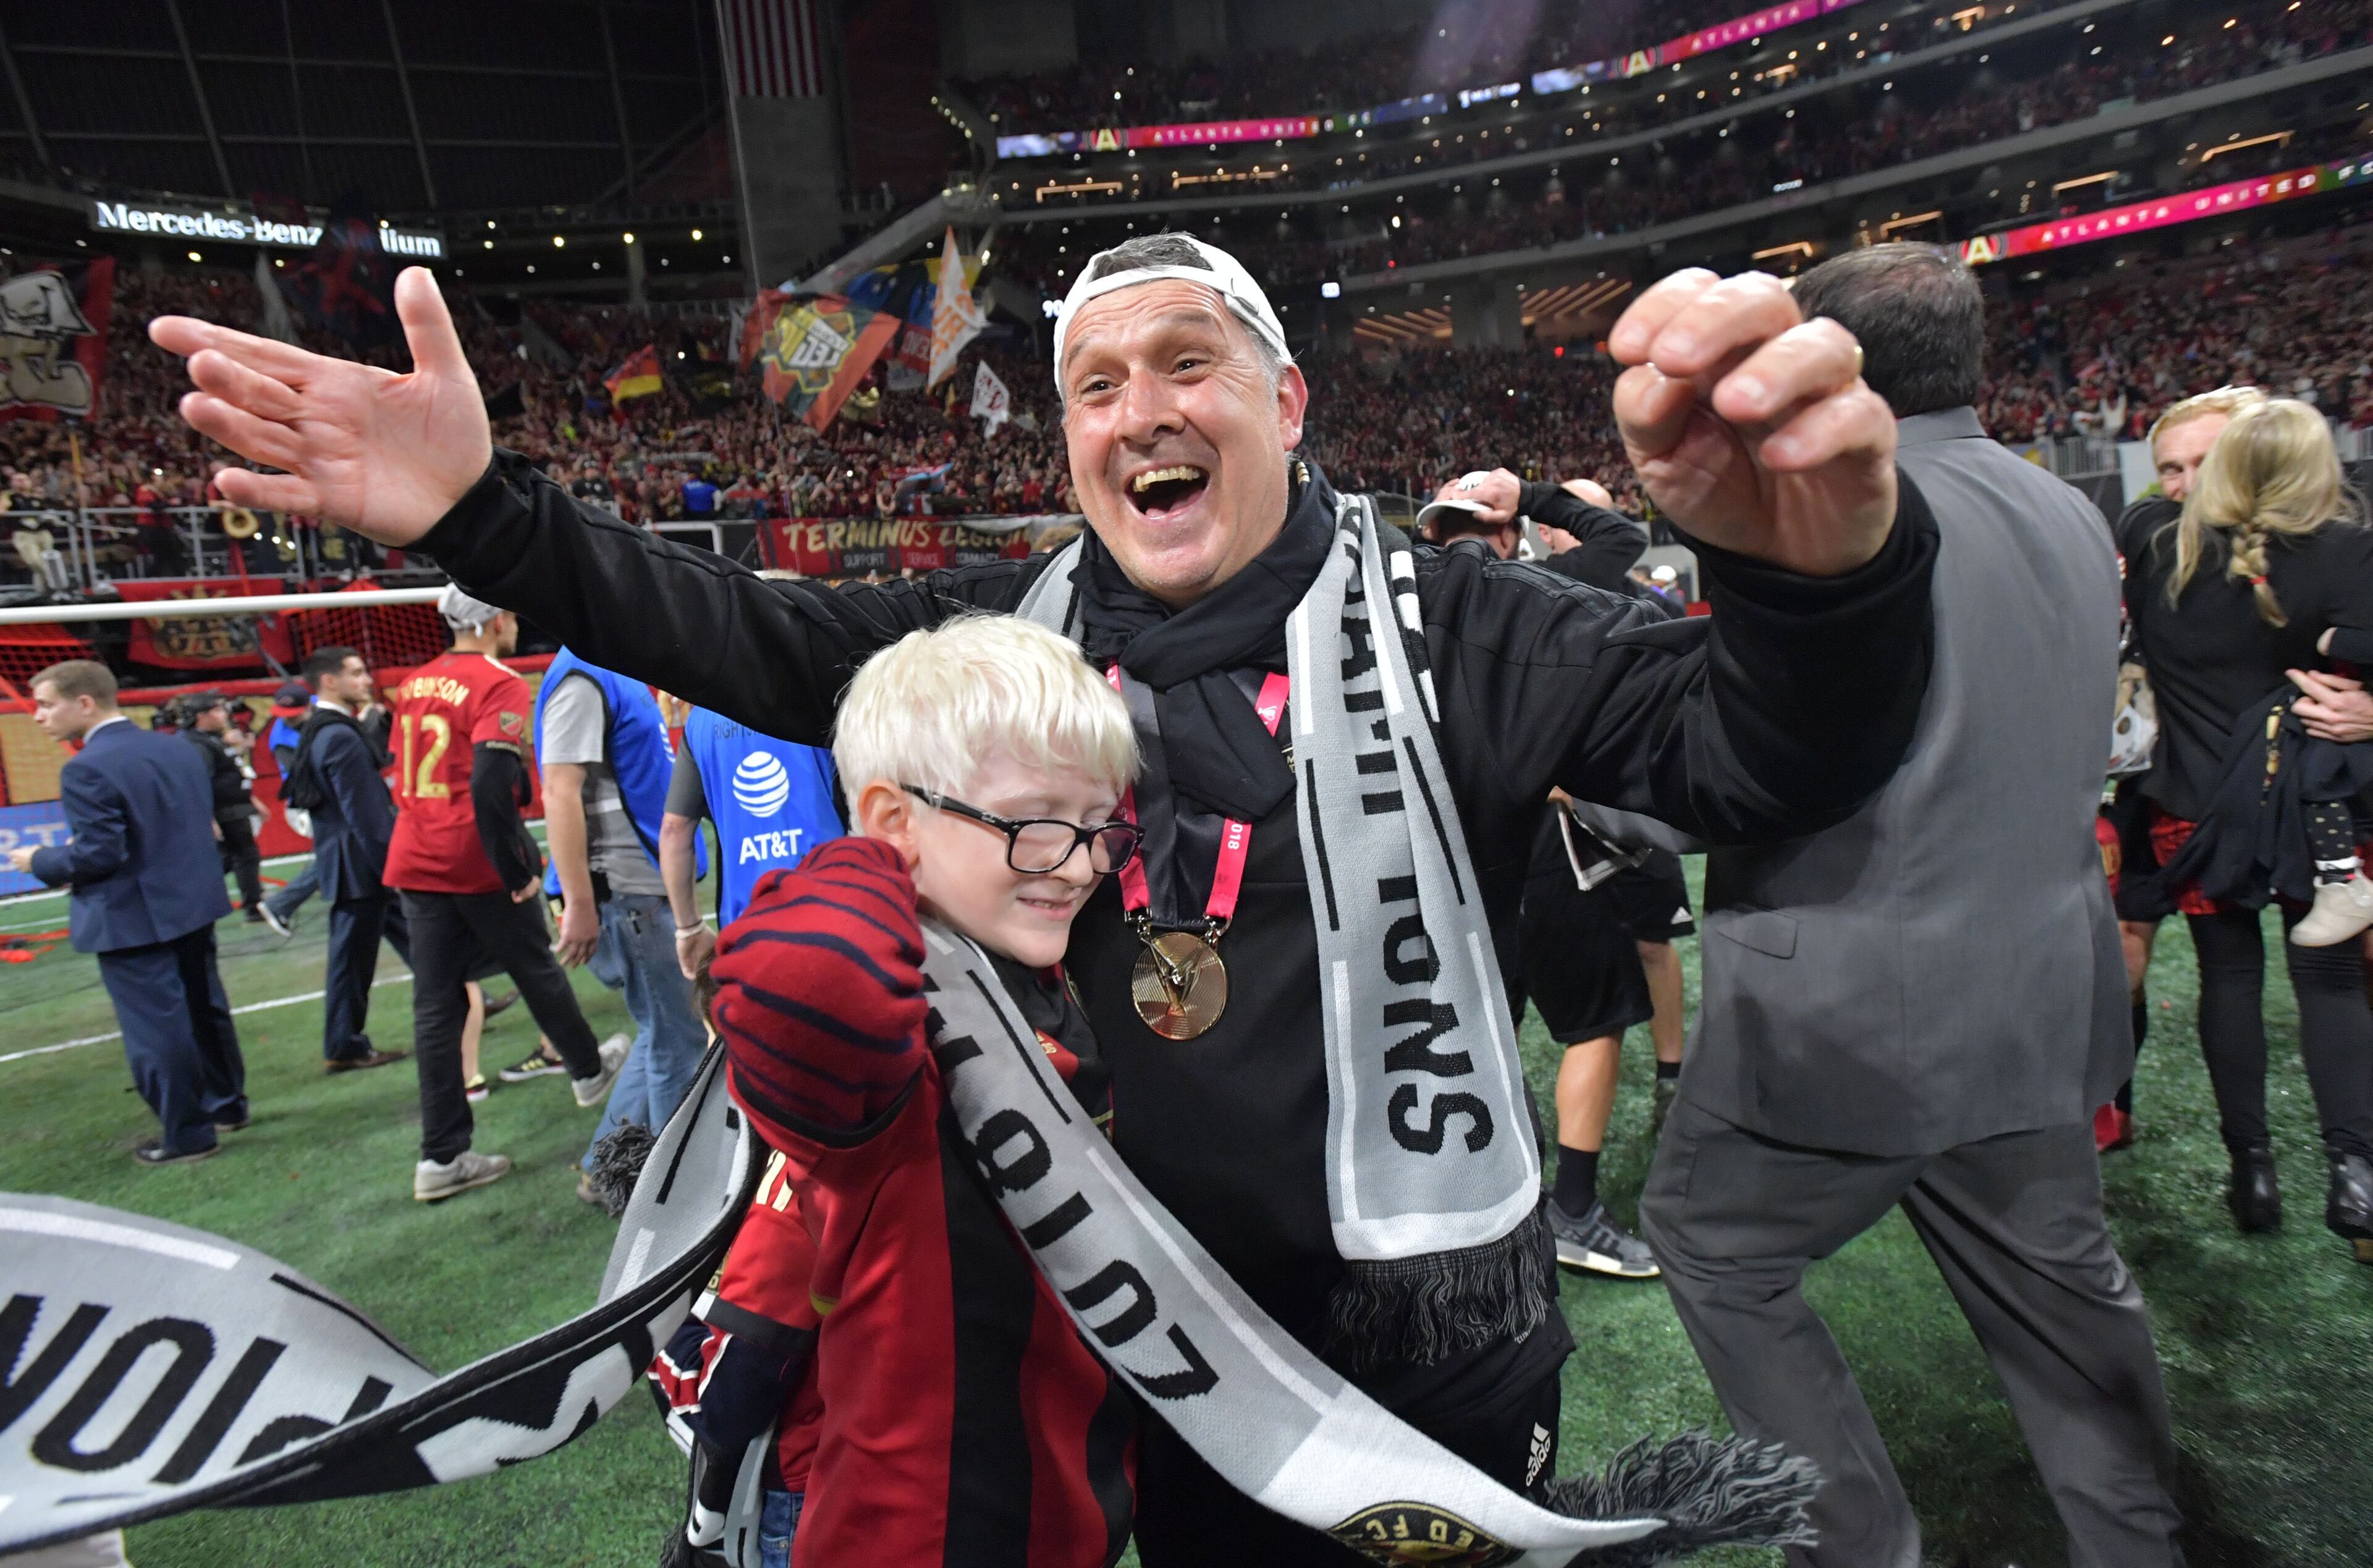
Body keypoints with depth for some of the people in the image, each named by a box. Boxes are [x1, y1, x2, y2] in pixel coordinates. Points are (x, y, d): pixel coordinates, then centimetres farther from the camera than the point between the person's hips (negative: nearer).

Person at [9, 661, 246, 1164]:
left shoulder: (86, 769, -19)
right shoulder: (181, 748, 5)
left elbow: (99, 853, -20)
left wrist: (40, 862, -4)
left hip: (134, 918, -8)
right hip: (193, 903, 8)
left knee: (157, 1028, 4)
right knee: (204, 1008, 20)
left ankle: (187, 1135, 14)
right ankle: (226, 1104, 34)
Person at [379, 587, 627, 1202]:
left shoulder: (415, 684, 11)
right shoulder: (499, 684, -12)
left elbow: (402, 774, 15)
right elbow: (491, 782, -24)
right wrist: (516, 868, -17)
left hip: (416, 862, 6)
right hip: (478, 862, -6)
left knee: (435, 1002, 6)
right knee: (536, 971, 15)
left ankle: (442, 1157, 10)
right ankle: (589, 1070, 37)